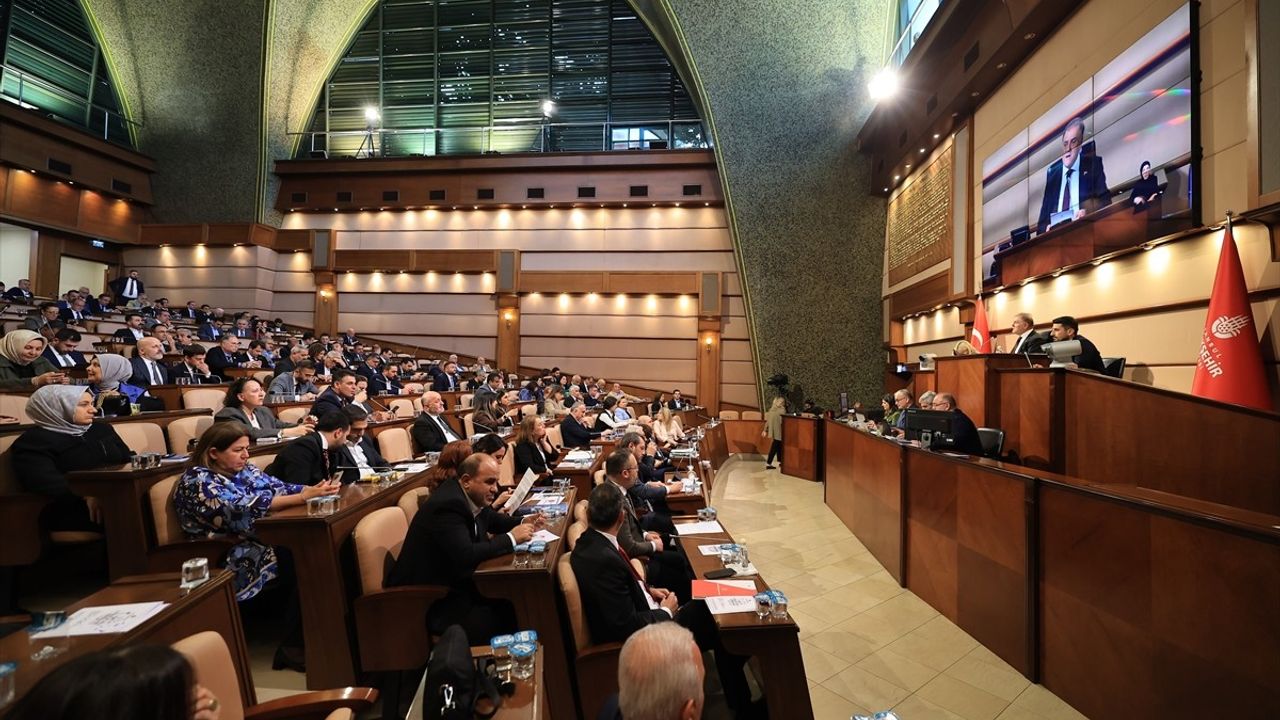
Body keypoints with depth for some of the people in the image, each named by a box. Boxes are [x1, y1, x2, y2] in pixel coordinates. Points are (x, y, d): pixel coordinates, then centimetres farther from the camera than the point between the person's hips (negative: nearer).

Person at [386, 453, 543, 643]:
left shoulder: (473, 497, 1)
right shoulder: (448, 505, -26)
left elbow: (492, 519, 20)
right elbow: (466, 555, -36)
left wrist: (522, 522, 1)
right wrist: (511, 538, -25)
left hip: (454, 582, 9)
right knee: (506, 619, -20)